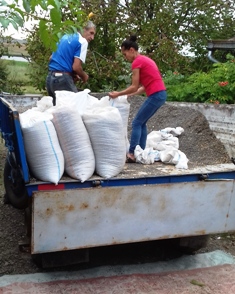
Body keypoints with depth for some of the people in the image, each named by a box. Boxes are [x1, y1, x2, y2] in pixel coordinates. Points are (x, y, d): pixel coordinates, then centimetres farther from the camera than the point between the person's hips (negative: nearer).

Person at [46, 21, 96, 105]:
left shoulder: (65, 37, 18)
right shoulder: (82, 41, -6)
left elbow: (51, 58, 22)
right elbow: (76, 67, -16)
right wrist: (84, 76, 4)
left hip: (50, 77, 8)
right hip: (63, 79, -8)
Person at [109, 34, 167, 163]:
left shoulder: (137, 62, -8)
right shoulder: (145, 59, 19)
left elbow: (134, 87, -9)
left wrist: (118, 94, 1)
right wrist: (130, 94, 17)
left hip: (155, 95, -9)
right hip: (161, 94, 9)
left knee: (136, 123, -3)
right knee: (142, 123, 15)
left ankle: (132, 154, -3)